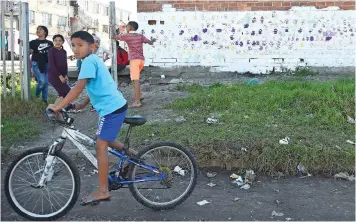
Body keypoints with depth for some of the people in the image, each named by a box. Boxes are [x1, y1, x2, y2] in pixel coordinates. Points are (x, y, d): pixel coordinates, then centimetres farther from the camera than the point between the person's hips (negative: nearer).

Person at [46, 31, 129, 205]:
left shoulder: (89, 61, -13)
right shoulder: (94, 60, 17)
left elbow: (79, 87, -23)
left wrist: (58, 106, -21)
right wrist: (82, 105, 17)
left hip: (111, 108, -10)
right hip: (115, 105, 10)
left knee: (101, 146, -7)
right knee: (103, 140, 24)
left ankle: (103, 191, -2)